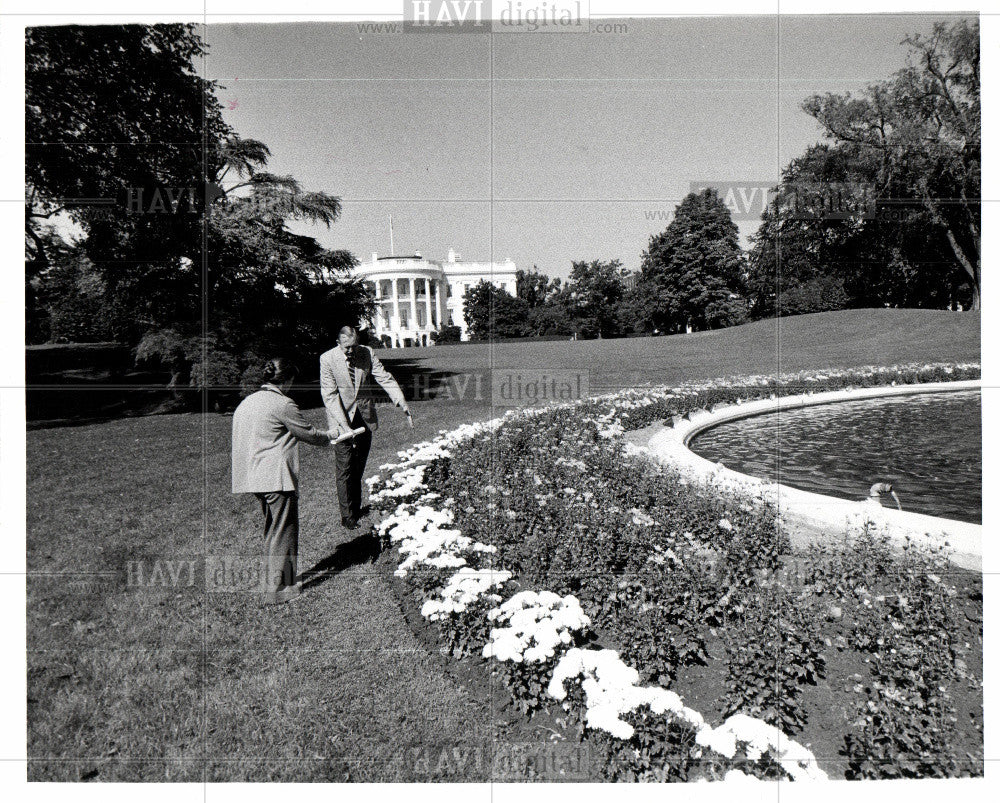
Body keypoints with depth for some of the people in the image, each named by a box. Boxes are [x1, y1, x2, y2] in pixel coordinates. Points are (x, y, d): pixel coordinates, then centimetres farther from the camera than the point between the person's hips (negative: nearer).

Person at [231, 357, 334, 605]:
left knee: (271, 530, 21)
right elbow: (311, 434, -6)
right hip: (276, 478, -9)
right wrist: (328, 437, 15)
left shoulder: (247, 402, 12)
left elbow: (246, 439, 18)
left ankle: (271, 579, 32)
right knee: (282, 532, 1)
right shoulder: (282, 405, -13)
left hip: (255, 478, 9)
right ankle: (277, 589, 6)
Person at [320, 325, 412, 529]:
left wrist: (402, 404, -19)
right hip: (341, 419, -3)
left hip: (364, 417, 3)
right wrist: (343, 424, -23)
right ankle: (346, 515, 11)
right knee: (344, 468, -2)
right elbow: (330, 395, -14)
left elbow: (385, 378, -6)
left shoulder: (366, 353, -3)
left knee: (359, 466, 14)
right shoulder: (327, 359, -11)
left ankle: (356, 508, 30)